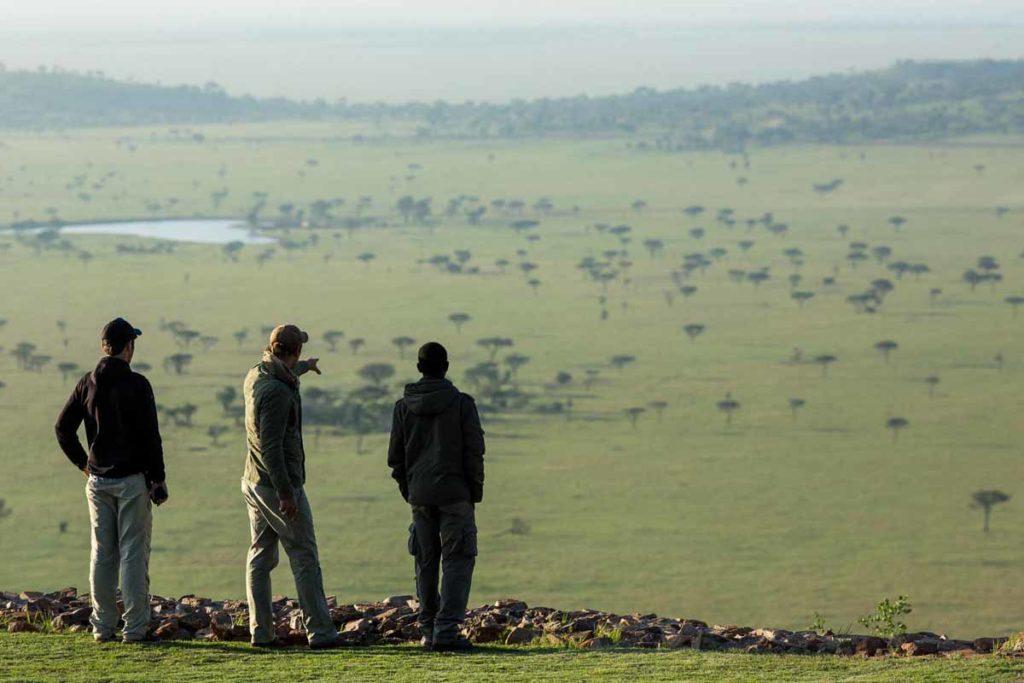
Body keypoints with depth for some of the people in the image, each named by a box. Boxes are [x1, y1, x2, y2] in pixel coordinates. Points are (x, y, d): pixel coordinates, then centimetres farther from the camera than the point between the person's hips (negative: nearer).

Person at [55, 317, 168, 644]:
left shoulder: (88, 384, 3)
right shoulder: (136, 384, -12)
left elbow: (63, 427, 5)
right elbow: (150, 435, -13)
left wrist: (82, 463, 15)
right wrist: (158, 478, -7)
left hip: (98, 480, 5)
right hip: (132, 479, -5)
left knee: (102, 553, 10)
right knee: (134, 552, -1)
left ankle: (103, 626, 13)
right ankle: (135, 627, -1)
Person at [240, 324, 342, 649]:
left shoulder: (255, 376, 6)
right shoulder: (277, 392, -22)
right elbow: (271, 446, -27)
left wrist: (303, 367, 53)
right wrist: (285, 493, -27)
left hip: (253, 484, 9)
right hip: (279, 483, -9)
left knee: (260, 557, 10)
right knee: (305, 558, -4)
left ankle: (261, 632, 9)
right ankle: (320, 631, -4)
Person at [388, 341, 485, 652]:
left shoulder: (404, 406, 4)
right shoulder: (462, 403, -6)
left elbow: (395, 457, 6)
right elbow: (474, 452, -7)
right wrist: (475, 492, 3)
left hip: (420, 495, 4)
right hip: (455, 494, -4)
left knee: (425, 563, 13)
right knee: (457, 562, -2)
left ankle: (428, 630, 15)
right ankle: (446, 630, -13)